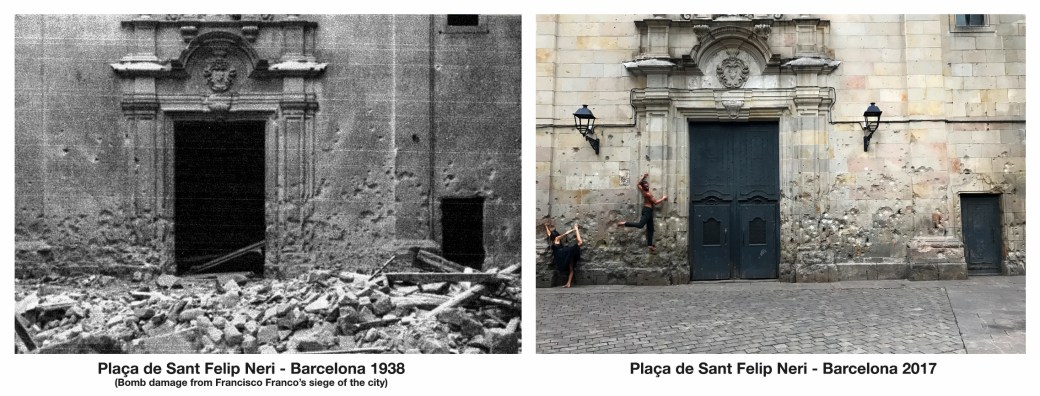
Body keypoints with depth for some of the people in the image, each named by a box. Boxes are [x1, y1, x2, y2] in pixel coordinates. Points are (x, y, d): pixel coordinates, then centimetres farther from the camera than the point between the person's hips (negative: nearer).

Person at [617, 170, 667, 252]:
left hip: (648, 210, 10)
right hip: (647, 210, -10)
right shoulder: (648, 194, -18)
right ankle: (624, 223, -20)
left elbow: (638, 184, 25)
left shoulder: (642, 190, 5)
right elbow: (655, 202, -13)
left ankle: (650, 245, 12)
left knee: (650, 229, 10)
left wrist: (643, 176, 25)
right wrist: (663, 198, 0)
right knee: (640, 225, -23)